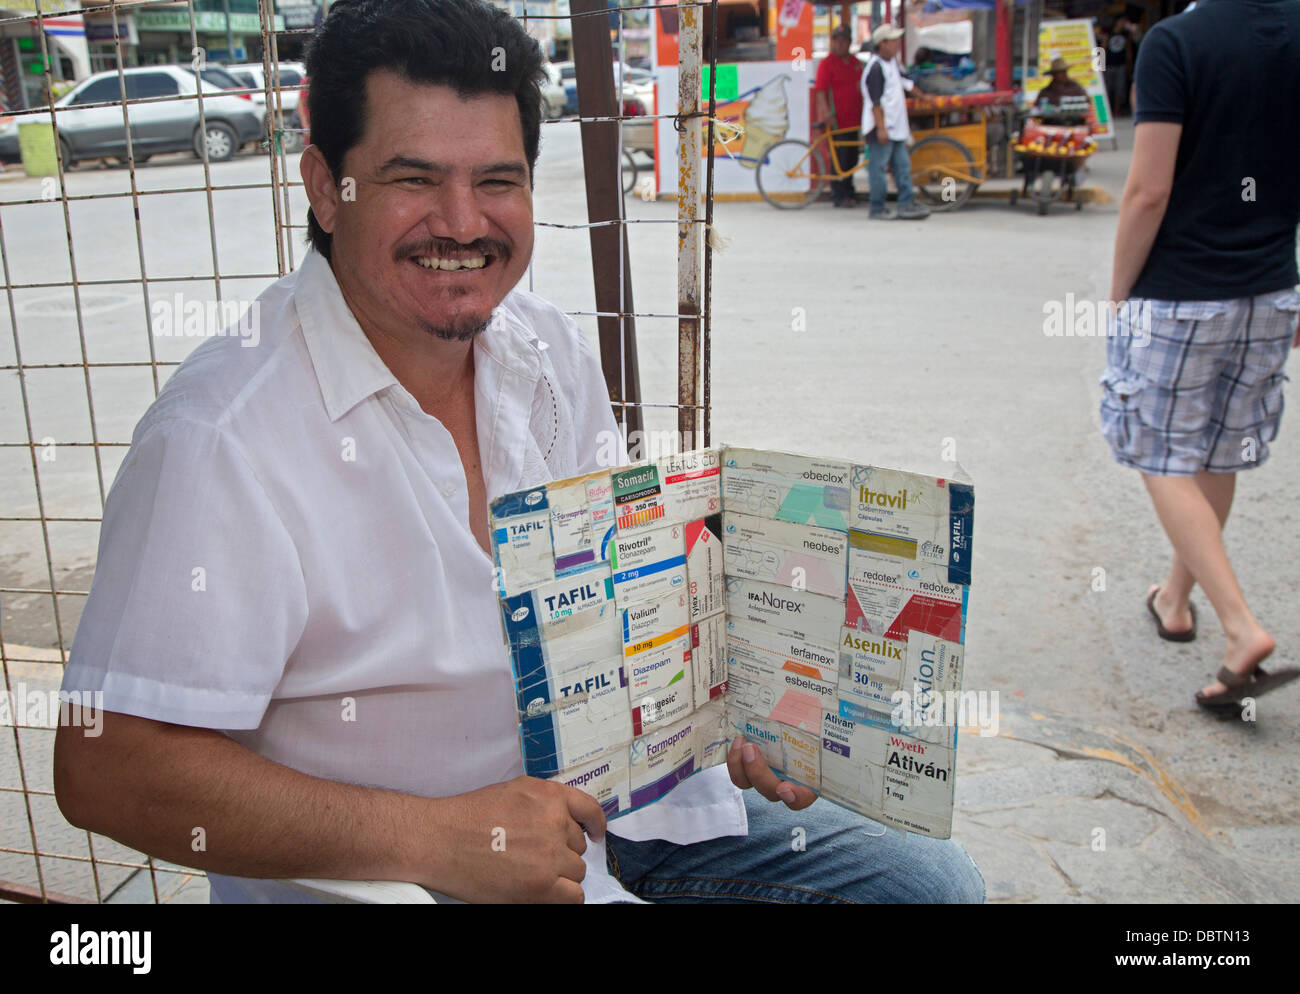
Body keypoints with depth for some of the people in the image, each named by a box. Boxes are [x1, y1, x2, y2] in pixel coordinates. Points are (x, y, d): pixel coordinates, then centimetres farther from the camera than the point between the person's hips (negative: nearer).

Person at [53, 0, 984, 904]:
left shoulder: (554, 352, 0)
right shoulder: (223, 439, -23)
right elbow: (109, 769, -23)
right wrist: (439, 841, -27)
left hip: (610, 797, 7)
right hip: (378, 872, -6)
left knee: (935, 879, 6)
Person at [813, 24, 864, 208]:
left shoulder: (855, 62, 15)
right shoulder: (827, 63, -6)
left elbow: (861, 88, 24)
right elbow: (820, 90, -14)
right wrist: (826, 113, -26)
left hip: (853, 119, 7)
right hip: (836, 120, -7)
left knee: (852, 158, 11)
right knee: (839, 158, -7)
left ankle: (849, 193, 23)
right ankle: (839, 196, 0)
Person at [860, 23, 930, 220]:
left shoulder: (892, 62, 13)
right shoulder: (875, 68, -16)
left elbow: (904, 82, 29)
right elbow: (875, 102, -20)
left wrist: (922, 96, 37)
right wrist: (881, 128, -23)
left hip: (896, 127, 10)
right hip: (881, 128, -10)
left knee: (903, 166, 8)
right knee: (878, 168, -3)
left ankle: (907, 204, 10)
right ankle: (877, 209, 3)